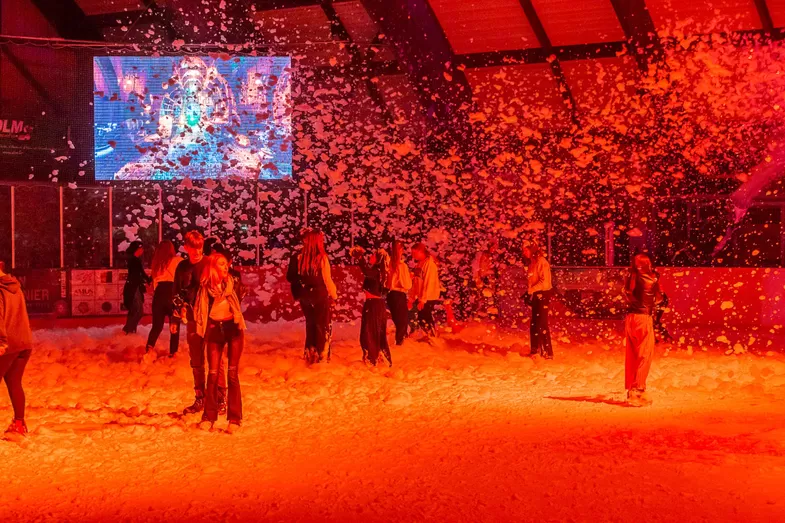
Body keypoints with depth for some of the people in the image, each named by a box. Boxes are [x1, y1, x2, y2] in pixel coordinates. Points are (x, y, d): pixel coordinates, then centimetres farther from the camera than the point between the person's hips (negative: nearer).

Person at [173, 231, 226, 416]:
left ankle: (221, 399, 4)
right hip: (193, 321, 5)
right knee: (196, 362, 12)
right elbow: (177, 292, 15)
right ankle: (200, 399, 22)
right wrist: (181, 308, -3)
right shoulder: (183, 267, 8)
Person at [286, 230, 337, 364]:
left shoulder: (299, 257, -6)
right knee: (323, 326, 9)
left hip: (305, 296, 4)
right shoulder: (322, 258, -17)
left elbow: (290, 277, -2)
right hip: (320, 295, -4)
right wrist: (334, 294, 1)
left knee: (310, 325, 19)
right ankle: (322, 356, 10)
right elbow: (327, 280, -13)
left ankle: (310, 355, 25)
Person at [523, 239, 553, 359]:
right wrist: (529, 292, 6)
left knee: (542, 325, -8)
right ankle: (536, 349, 23)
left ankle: (548, 353, -4)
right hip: (536, 296, 9)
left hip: (543, 296, -9)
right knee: (534, 325, 13)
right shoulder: (532, 263, 12)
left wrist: (531, 290, -19)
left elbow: (544, 282, -21)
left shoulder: (541, 262, -15)